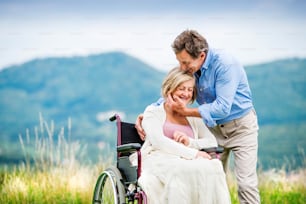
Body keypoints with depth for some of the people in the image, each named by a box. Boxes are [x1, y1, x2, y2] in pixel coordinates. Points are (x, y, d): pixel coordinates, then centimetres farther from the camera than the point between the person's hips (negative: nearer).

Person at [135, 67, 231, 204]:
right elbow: (158, 141, -6)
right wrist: (193, 153, -14)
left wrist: (189, 142, -7)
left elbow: (212, 142, 14)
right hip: (158, 159, -4)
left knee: (214, 166, -30)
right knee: (184, 171, -38)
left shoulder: (193, 117, 26)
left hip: (187, 160, 4)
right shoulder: (153, 112, 11)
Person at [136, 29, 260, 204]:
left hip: (240, 125, -6)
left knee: (246, 184, -10)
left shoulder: (224, 64, -26)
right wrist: (145, 115, -10)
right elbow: (169, 97, 6)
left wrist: (186, 111, -29)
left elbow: (222, 108, -29)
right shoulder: (189, 68, -5)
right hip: (214, 128, 6)